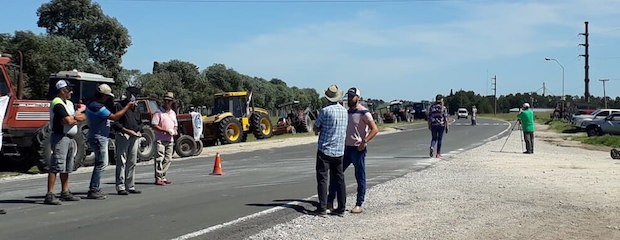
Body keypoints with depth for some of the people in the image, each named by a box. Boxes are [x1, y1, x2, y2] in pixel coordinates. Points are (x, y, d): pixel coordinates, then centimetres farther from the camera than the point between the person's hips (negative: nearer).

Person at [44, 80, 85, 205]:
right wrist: (77, 116, -1)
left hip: (69, 138, 10)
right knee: (56, 166, -13)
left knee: (67, 167, 14)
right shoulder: (57, 104, -13)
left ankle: (65, 192, 23)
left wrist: (74, 117, -6)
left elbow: (84, 118, 15)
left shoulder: (69, 103, 17)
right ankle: (49, 195, -14)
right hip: (60, 137, -10)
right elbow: (69, 121, -22)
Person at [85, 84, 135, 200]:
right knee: (102, 163, -8)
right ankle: (93, 191, -7)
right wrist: (128, 106, -15)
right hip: (99, 138, -11)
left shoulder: (92, 104, 13)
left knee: (100, 163, 17)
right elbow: (115, 117, -22)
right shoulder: (98, 107, -21)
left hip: (99, 138, 11)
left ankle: (95, 189, 22)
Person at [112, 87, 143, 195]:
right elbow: (115, 123, -10)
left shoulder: (136, 108, 19)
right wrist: (128, 131, -17)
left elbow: (140, 123, 27)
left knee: (132, 162, 9)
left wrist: (138, 131, 6)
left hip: (134, 137, 7)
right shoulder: (119, 106, -3)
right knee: (121, 162, -6)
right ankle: (120, 187, -4)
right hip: (122, 136, -7)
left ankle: (130, 186, 15)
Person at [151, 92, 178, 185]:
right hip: (160, 139, -7)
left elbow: (175, 125, 27)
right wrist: (166, 130, -17)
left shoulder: (173, 113, 17)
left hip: (170, 139, 7)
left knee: (168, 159, 8)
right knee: (159, 159, -9)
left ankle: (163, 177, 15)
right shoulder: (158, 112, -5)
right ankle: (158, 178, -8)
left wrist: (174, 131, 4)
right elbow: (154, 125, -12)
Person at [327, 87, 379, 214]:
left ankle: (359, 205, 9)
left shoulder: (364, 113, -11)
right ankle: (329, 202, 11)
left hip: (358, 150, -8)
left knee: (360, 178, 2)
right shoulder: (347, 112, 13)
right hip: (346, 148, 8)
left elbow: (375, 129, -17)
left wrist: (364, 142, -23)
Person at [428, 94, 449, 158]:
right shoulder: (443, 108, -6)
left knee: (434, 138, 13)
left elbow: (429, 117, 3)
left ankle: (432, 147, -17)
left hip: (433, 125, 2)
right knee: (440, 139, 8)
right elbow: (446, 118, -6)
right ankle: (438, 153, 10)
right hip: (441, 125, -2)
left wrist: (429, 126, 11)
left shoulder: (431, 107, 1)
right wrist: (446, 127, 0)